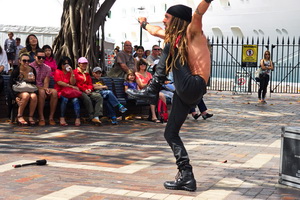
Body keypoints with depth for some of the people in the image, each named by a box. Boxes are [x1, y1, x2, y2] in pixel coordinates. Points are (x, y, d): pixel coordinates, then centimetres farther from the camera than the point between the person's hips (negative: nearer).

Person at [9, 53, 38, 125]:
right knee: (26, 95, -35)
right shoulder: (16, 71, -8)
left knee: (34, 96, -31)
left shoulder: (32, 70, 3)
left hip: (29, 91, 3)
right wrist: (16, 97, -19)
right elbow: (10, 86, -7)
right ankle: (19, 117, -23)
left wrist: (33, 80, -12)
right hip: (18, 92, -3)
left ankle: (31, 117, -23)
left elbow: (34, 85, 12)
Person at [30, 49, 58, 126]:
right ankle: (41, 118, -33)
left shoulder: (47, 68, 12)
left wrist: (46, 88, -19)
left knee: (54, 92, -26)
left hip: (43, 89, 4)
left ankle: (51, 117, -24)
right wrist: (42, 88, -19)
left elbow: (46, 83, 5)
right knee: (41, 92, -37)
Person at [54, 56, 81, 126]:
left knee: (75, 99, -30)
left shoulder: (71, 72, 17)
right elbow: (59, 83, -7)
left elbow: (73, 83, 3)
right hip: (60, 91, -3)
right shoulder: (57, 71, 7)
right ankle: (62, 118, -31)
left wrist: (72, 72, -5)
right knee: (65, 99, -36)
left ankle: (77, 118, -35)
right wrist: (71, 86, -10)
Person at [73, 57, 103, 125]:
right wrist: (84, 90, -11)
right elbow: (75, 84, -2)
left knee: (99, 97, -24)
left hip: (88, 91, 6)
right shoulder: (75, 72, 8)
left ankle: (96, 116, -37)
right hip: (80, 91, -6)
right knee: (87, 98, -39)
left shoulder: (87, 74, 29)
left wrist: (89, 89, -1)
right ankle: (92, 117, -35)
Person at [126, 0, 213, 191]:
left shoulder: (191, 33, -3)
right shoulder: (175, 36, 20)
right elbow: (156, 31, 41)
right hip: (185, 93, 9)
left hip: (193, 87, -9)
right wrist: (144, 23, 58)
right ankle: (186, 177, 7)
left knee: (171, 47, -7)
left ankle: (153, 89, -6)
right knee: (171, 133, 8)